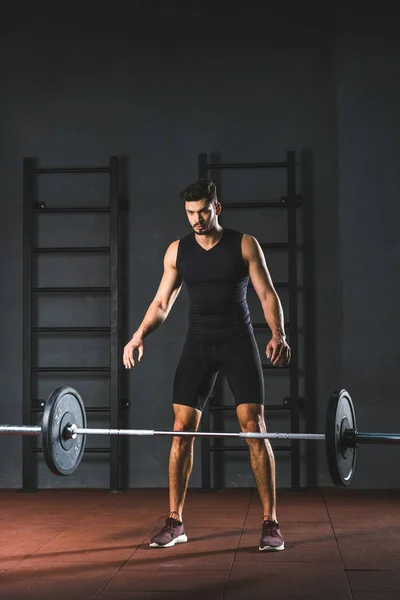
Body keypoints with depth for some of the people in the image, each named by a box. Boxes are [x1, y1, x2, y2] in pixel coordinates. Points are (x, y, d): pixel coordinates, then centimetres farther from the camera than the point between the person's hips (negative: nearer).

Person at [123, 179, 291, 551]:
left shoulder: (245, 245, -2)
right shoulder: (177, 251, 6)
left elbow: (267, 294, -4)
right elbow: (161, 303, 9)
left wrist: (278, 335, -21)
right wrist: (139, 335, -8)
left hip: (238, 343, -2)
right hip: (198, 345, 3)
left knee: (254, 428, -9)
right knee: (181, 429, -3)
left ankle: (270, 524, -1)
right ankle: (174, 523, 8)